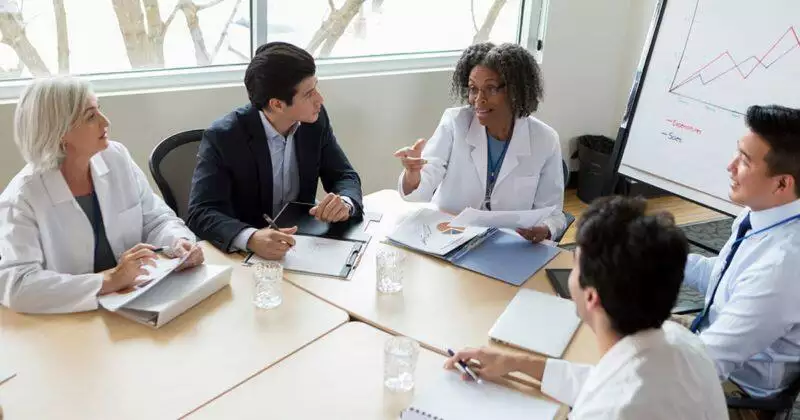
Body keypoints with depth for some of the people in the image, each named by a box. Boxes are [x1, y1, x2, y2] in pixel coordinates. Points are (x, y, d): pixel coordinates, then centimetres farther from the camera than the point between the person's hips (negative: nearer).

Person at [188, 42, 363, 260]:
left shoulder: (315, 120, -6)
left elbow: (345, 176, 1)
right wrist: (252, 238, -42)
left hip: (301, 241, 3)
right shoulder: (222, 137, -19)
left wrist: (345, 203, -22)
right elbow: (201, 213, -23)